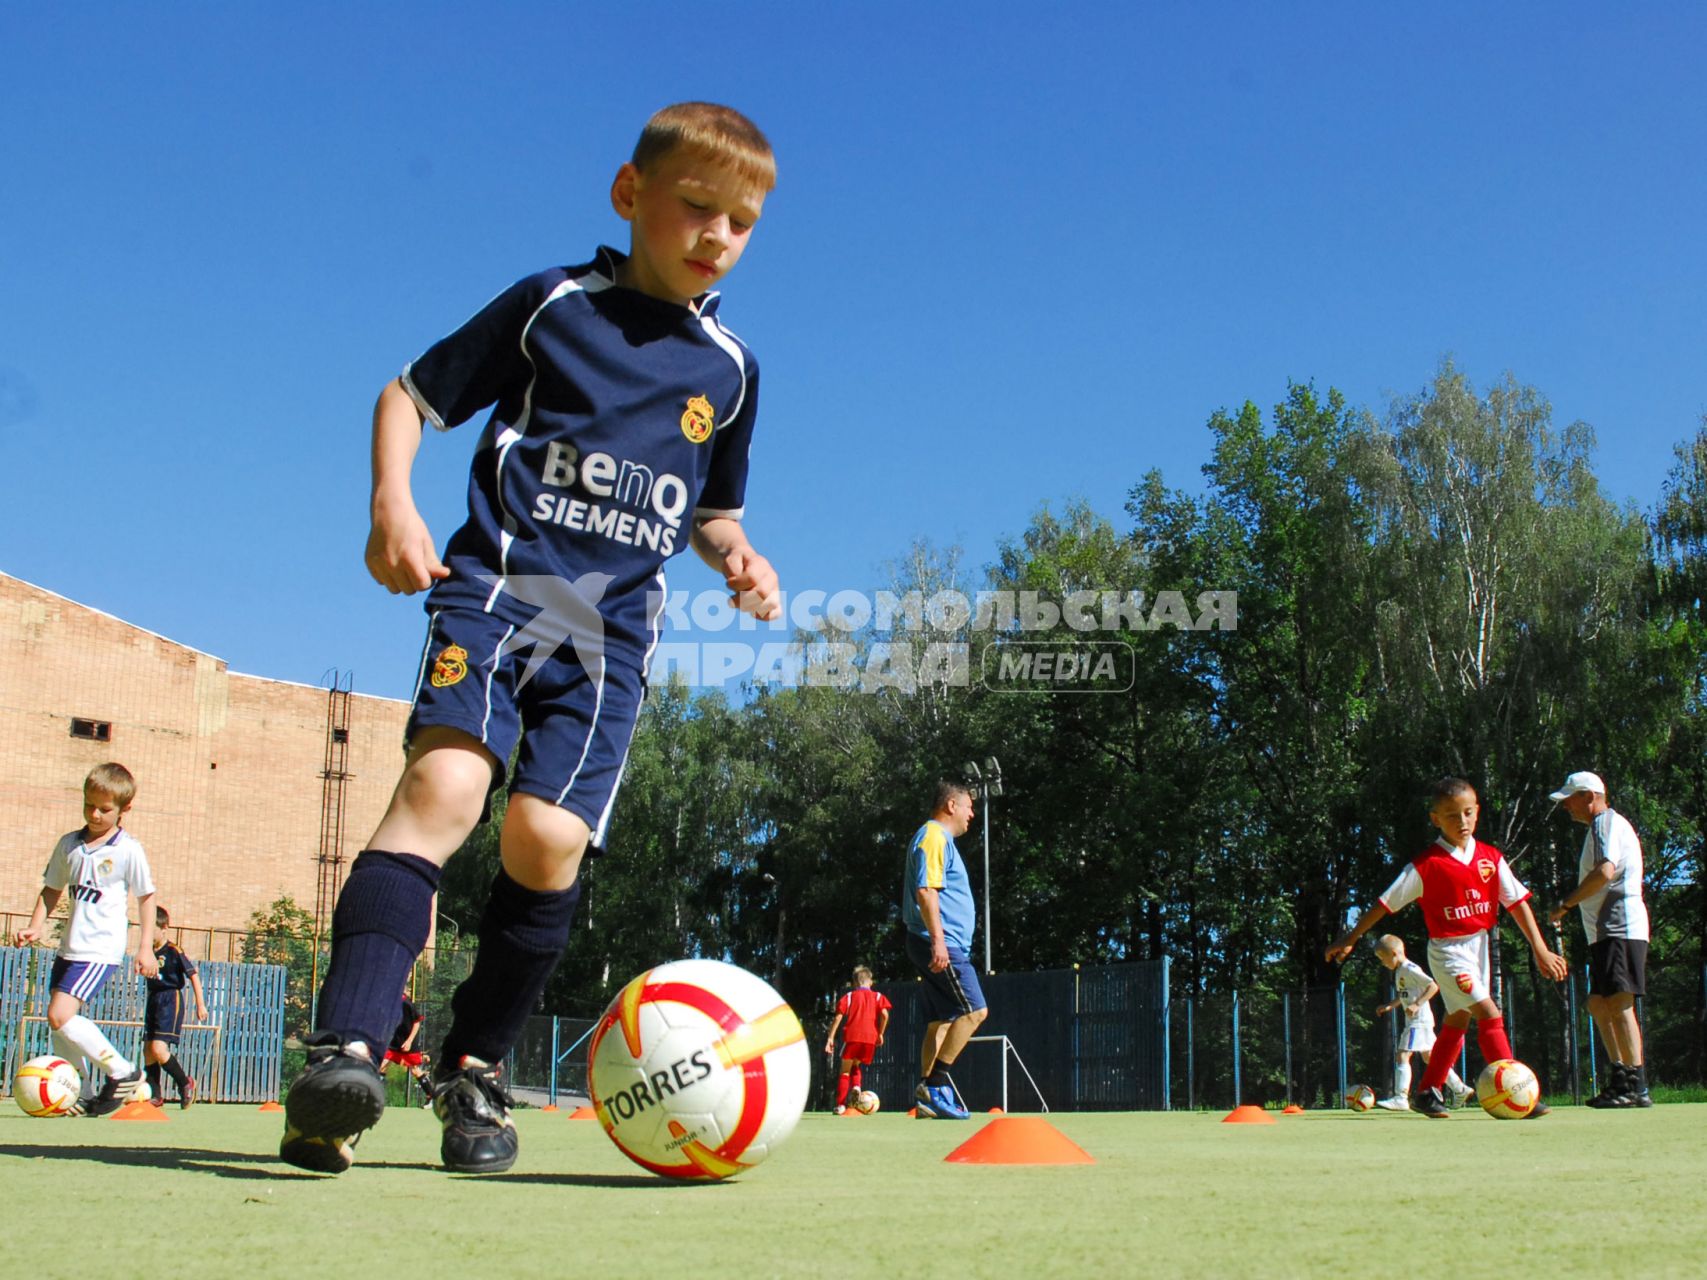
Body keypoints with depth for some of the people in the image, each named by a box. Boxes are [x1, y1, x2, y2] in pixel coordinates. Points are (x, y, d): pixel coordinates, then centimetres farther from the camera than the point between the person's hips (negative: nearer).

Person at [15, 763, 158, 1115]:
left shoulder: (128, 850, -7)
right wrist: (36, 926, 2)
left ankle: (123, 1073, -7)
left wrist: (146, 946, -3)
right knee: (59, 1021, 10)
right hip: (69, 947, 7)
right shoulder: (68, 844, 8)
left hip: (101, 949, -7)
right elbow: (52, 889, 16)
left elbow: (146, 897, 0)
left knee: (61, 1015, -18)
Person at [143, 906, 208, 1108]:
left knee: (158, 1048, -17)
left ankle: (186, 1084, -1)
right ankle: (155, 1095, 14)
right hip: (153, 1001, 8)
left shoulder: (174, 951, -10)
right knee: (148, 1049, 5)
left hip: (171, 1001, -8)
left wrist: (200, 1004, -12)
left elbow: (193, 975, -10)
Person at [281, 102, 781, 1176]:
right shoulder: (551, 306, 8)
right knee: (445, 782, -25)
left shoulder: (731, 369, 17)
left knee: (549, 835, -13)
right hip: (497, 586, -2)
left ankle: (475, 1066, 6)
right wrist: (393, 501, -7)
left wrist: (738, 559, 7)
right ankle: (347, 1050, -30)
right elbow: (410, 395, 11)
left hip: (616, 632, 3)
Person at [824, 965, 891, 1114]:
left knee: (845, 1071, 6)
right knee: (855, 1065, 25)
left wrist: (830, 1037, 1)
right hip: (870, 1038, 2)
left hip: (852, 1036, -2)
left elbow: (838, 1017, 1)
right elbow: (885, 1014, -3)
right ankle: (856, 1085, -5)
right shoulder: (878, 996, 14)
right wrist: (880, 1034, 7)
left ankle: (840, 1105, -5)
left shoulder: (849, 996, 12)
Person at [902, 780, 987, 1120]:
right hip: (941, 943, -11)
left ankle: (928, 1097, 9)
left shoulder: (941, 839, 23)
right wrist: (937, 940, -26)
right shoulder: (934, 836, -9)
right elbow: (925, 891, -20)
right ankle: (933, 1085, -16)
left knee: (941, 1020, 9)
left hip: (945, 944, 11)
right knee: (974, 1010, -15)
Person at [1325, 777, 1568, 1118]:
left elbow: (1517, 902, -1)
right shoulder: (1426, 865, -16)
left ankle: (1428, 1094, 26)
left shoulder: (1491, 858, -2)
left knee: (1458, 1020, 14)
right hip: (1447, 949, -7)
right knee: (1490, 1014, -17)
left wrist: (1540, 950, -6)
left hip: (1478, 945, 7)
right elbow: (1386, 903, -11)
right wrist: (1350, 939, -8)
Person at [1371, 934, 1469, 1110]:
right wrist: (1390, 1006, 16)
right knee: (1428, 1058, 17)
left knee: (1402, 1056, -16)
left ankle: (1401, 1098, -20)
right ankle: (1459, 1089, 26)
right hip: (1414, 1021, 11)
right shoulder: (1399, 972, 15)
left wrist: (1417, 1005, -25)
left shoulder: (1410, 969, -14)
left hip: (1419, 1020, -11)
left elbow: (1433, 986, -20)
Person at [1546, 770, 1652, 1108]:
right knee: (1598, 1003, 13)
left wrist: (1565, 904, -16)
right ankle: (1620, 1076, 16)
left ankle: (1637, 1087, -15)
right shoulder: (1602, 826, 23)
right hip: (1607, 931, 11)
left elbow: (1604, 872, -23)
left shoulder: (1607, 822, -8)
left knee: (1618, 1003, -14)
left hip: (1620, 927, -11)